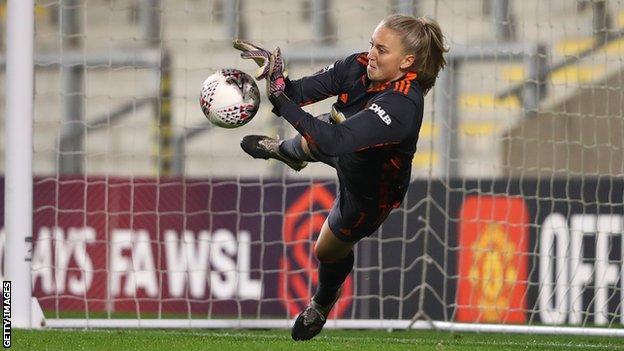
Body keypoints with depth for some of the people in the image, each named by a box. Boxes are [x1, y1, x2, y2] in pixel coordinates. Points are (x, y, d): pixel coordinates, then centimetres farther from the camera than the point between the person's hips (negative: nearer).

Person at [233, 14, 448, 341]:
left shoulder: (401, 105, -48)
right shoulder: (360, 67, -28)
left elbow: (335, 141, -55)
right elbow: (304, 90, -28)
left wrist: (281, 100, -57)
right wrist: (274, 78, -50)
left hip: (371, 190, -6)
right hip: (346, 151, 6)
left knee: (329, 251, 17)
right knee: (305, 145, 36)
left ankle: (322, 305, 52)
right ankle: (286, 151, 77)